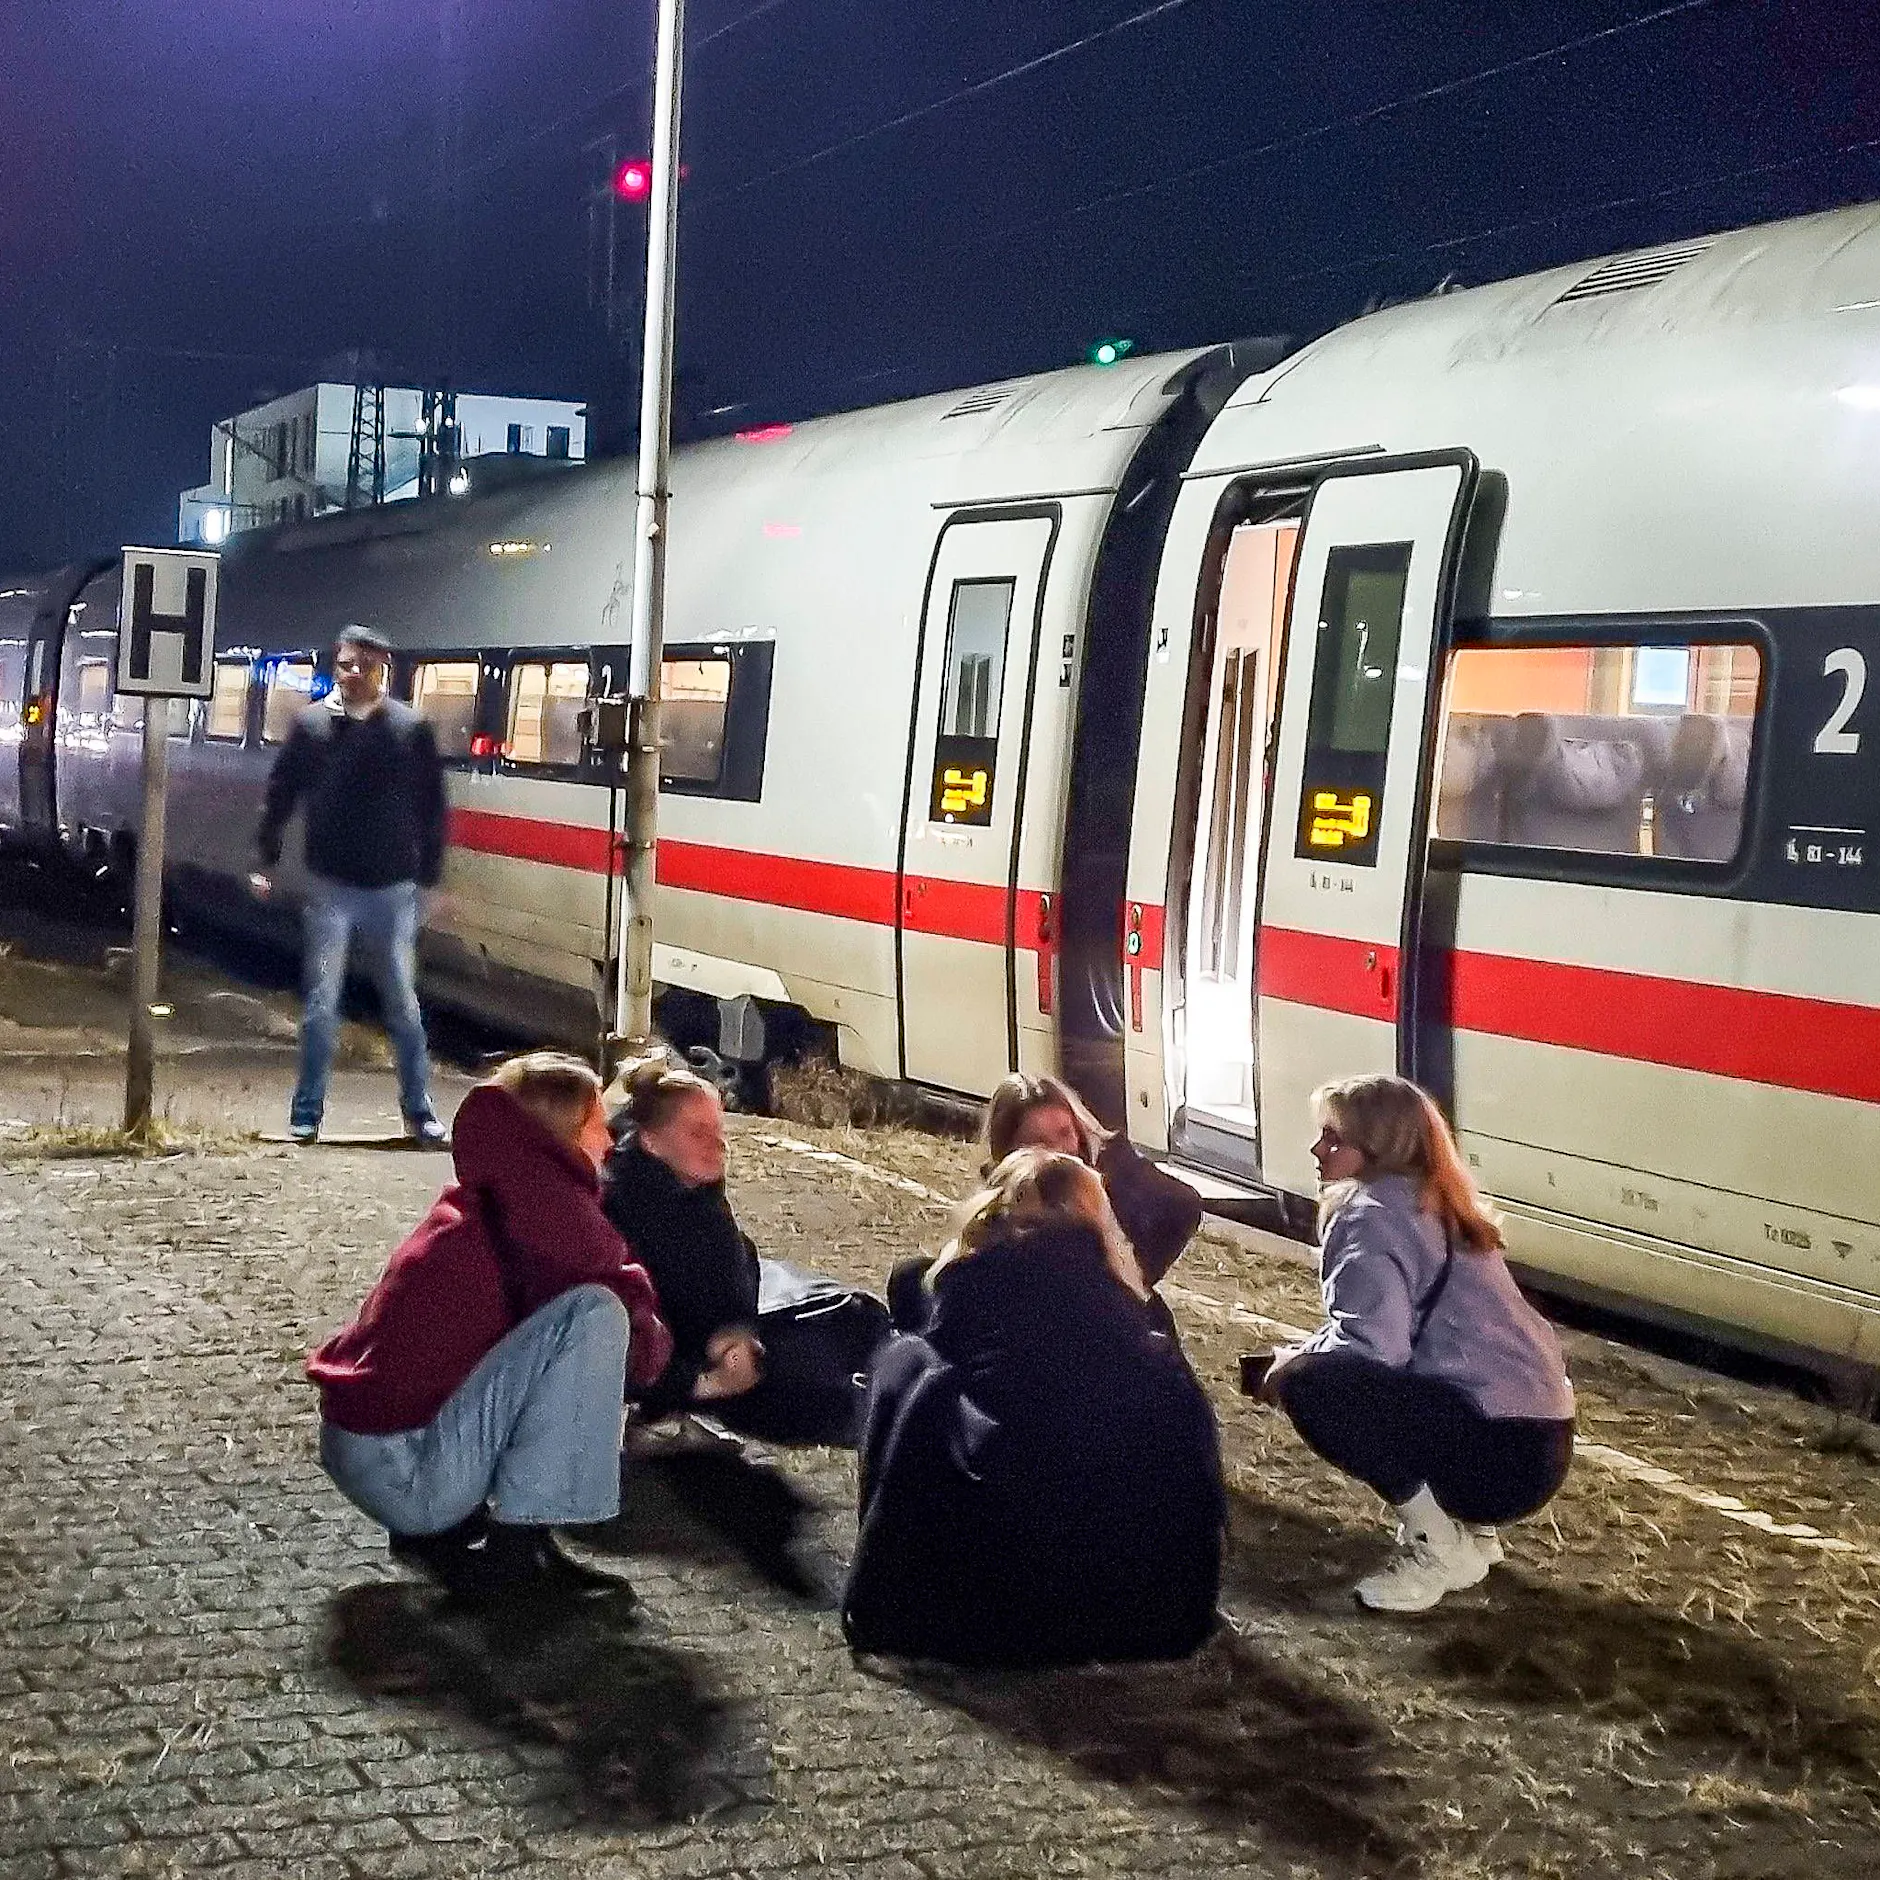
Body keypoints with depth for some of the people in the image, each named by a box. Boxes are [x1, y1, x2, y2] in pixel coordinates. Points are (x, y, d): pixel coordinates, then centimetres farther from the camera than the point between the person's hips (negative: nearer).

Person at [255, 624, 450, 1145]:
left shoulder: (411, 729, 0)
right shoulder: (312, 724, 1)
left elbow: (432, 808, 4)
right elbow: (280, 795, 8)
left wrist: (429, 873, 2)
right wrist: (267, 859, 6)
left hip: (393, 887, 0)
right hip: (331, 886, 0)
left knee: (403, 1004, 8)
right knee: (322, 1004, 4)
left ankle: (419, 1111, 16)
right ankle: (306, 1113, 11)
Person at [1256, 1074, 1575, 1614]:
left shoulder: (1373, 1215, -12)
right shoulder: (1429, 1205, 17)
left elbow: (1371, 1343, -26)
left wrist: (1292, 1364, -8)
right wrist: (1309, 1353, 7)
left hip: (1501, 1453, -10)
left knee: (1310, 1384, -20)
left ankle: (1443, 1547, -8)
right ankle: (1470, 1526, 18)